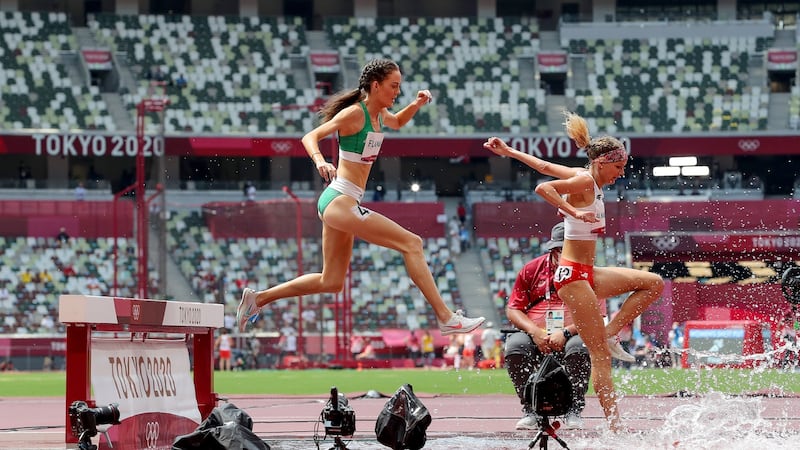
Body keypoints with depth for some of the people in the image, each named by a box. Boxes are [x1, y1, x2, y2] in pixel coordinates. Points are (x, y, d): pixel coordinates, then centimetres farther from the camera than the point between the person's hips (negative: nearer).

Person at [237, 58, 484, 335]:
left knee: (331, 282, 16)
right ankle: (445, 318, -18)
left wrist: (416, 104, 17)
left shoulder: (379, 115, 13)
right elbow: (309, 137, -16)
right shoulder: (354, 113, -13)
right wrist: (320, 161, -37)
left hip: (341, 204, 10)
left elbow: (397, 122, 36)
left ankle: (257, 298, 22)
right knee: (411, 243, -16)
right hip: (340, 200, -10)